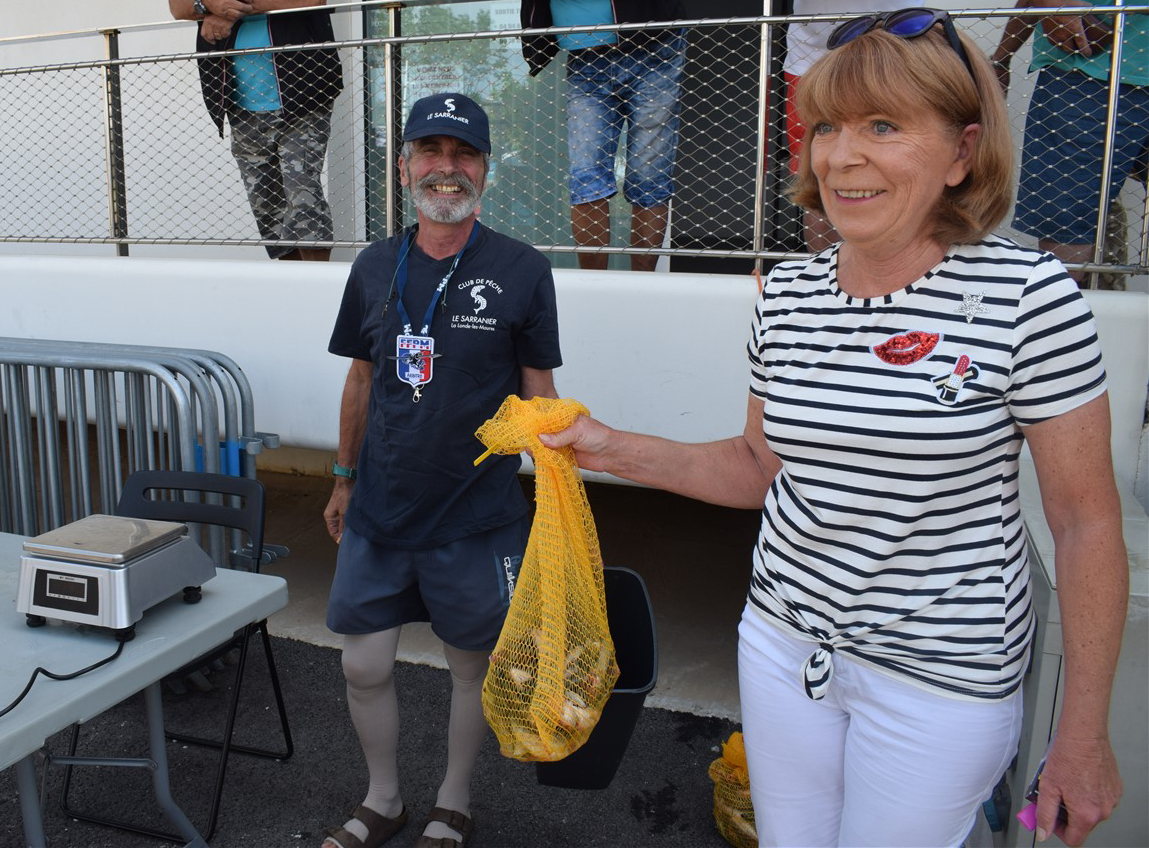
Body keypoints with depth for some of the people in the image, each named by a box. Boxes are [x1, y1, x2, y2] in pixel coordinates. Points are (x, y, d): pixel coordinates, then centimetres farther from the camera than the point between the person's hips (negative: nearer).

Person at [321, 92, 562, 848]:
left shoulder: (522, 270, -7)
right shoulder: (376, 268, 4)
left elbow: (539, 396, -3)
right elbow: (362, 381, 12)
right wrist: (345, 480, 16)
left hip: (476, 517, -3)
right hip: (379, 513, 4)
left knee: (472, 664, 12)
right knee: (365, 666, 10)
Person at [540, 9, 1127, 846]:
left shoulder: (1027, 295, -17)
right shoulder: (787, 294, -3)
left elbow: (1087, 523, -11)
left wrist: (1084, 733, -8)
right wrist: (617, 449, -5)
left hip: (942, 677, -4)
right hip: (783, 641, 5)